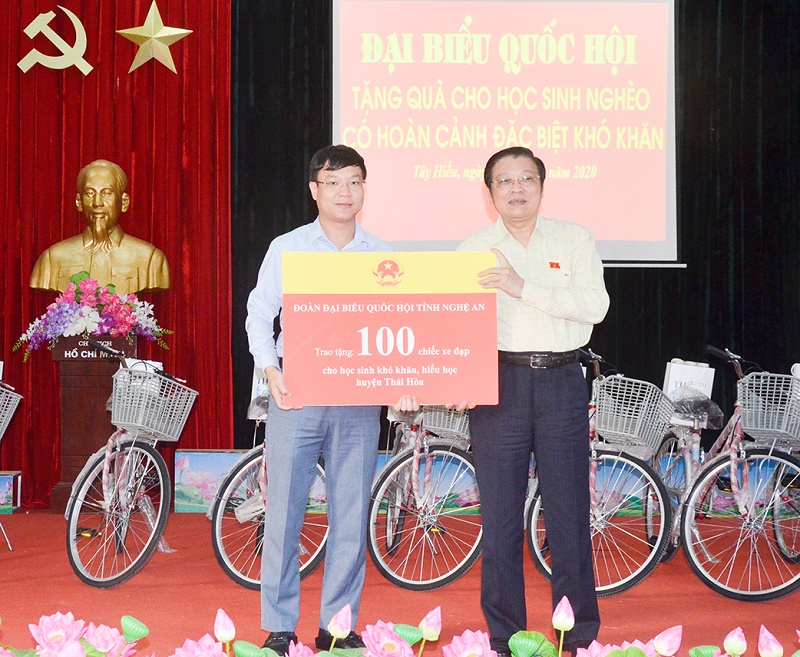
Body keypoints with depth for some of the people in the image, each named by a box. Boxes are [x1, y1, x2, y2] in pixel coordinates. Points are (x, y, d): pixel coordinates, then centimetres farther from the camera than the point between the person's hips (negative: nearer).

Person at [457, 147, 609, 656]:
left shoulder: (574, 240, 8)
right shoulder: (472, 250, 11)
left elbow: (595, 305, -7)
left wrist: (524, 288, -16)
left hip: (561, 382, -1)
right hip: (498, 384, 1)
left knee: (569, 511, 0)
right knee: (500, 513, 2)